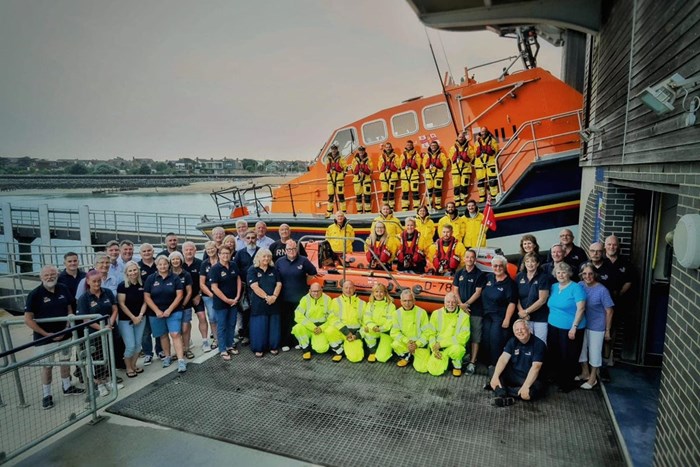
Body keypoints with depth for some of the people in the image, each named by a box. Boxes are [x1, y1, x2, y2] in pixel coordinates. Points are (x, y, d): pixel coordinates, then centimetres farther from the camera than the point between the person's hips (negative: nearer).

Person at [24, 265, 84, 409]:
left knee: (65, 361, 17)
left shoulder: (63, 289, -3)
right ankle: (47, 395, 22)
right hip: (45, 337, -4)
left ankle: (67, 387, 35)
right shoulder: (35, 294, -15)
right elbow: (28, 319, -12)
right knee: (47, 366, 6)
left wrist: (67, 327, -6)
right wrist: (46, 334, -15)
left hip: (64, 335, 4)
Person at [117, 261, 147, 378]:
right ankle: (128, 368, 14)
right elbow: (121, 304, -11)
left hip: (140, 319, 4)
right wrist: (133, 317, -11)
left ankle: (134, 365, 25)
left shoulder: (142, 285, 2)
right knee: (130, 345, -6)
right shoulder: (122, 286, -11)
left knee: (138, 344, 8)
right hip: (125, 320, -4)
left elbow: (144, 302, 5)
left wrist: (140, 315, -7)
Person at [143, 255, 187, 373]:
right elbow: (147, 297, -3)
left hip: (174, 311, -2)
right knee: (163, 335, 12)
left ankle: (181, 360, -11)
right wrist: (157, 311, -11)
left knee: (175, 334, -9)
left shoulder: (175, 278, -2)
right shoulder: (151, 279, 0)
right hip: (156, 313, 2)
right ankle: (167, 356, 30)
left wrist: (169, 310, -12)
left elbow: (179, 295, -6)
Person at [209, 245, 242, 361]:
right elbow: (214, 287, -16)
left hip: (234, 301, 5)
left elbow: (238, 280, 8)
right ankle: (223, 350, 13)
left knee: (231, 324, 15)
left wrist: (237, 297, -2)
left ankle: (230, 345, 29)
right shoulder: (215, 268, -14)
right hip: (221, 302, -5)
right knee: (222, 326, 4)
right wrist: (227, 300, -15)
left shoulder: (234, 266, 2)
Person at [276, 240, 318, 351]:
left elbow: (313, 273, 6)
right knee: (285, 321, 5)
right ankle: (286, 343, 15)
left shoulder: (304, 260, -3)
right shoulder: (279, 262, 4)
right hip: (284, 297, 2)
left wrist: (304, 281, 7)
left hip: (300, 297, -1)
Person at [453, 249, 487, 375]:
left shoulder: (480, 274, -4)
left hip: (475, 310, -4)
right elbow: (456, 290, 7)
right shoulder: (459, 273, 9)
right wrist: (461, 304, -8)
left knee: (475, 337, -1)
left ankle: (472, 362, 3)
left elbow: (478, 292, -9)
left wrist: (466, 304, -16)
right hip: (461, 309, 4)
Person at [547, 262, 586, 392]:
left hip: (569, 329, -6)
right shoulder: (553, 287, 9)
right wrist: (550, 321, 12)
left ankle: (569, 383, 20)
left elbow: (581, 309, -16)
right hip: (553, 327, 6)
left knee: (568, 357, 4)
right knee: (553, 356, 12)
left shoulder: (576, 288, -11)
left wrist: (574, 327, -19)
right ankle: (557, 380, 29)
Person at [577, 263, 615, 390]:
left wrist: (607, 330, -8)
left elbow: (609, 311, -10)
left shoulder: (602, 290, -17)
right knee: (581, 349, 17)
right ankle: (585, 373, 37)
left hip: (597, 327, -4)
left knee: (594, 352, 10)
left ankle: (593, 378, 27)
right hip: (582, 325, 5)